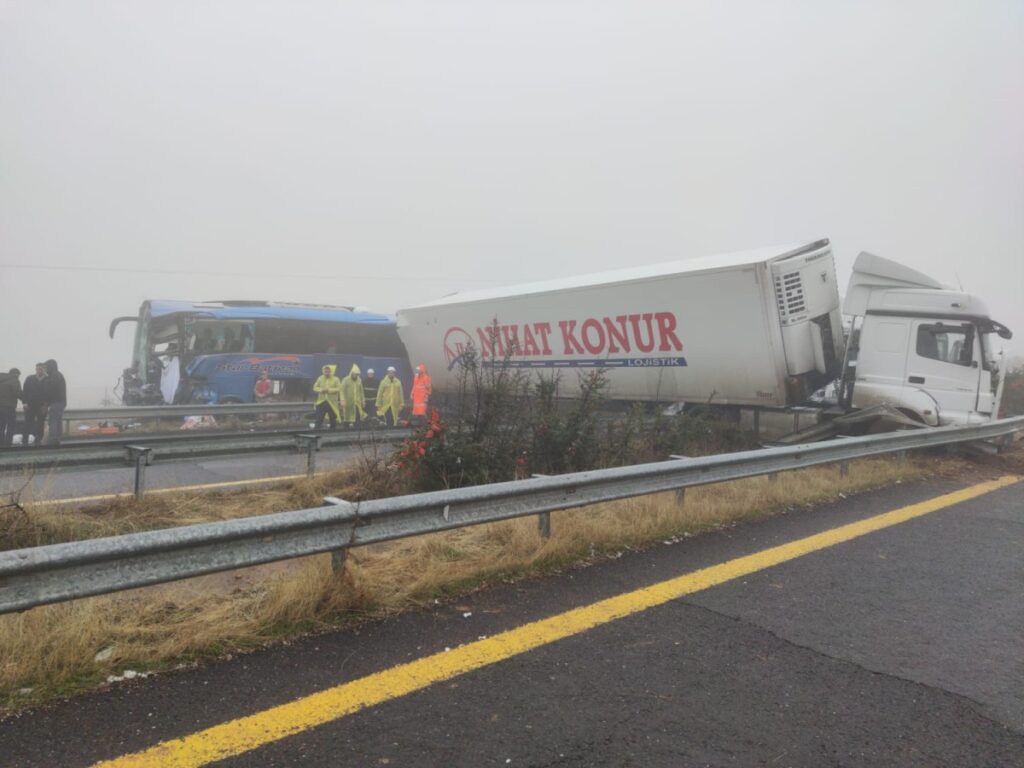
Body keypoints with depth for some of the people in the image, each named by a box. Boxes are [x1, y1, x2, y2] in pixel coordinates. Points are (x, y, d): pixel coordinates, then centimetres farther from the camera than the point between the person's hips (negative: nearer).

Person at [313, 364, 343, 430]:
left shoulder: (336, 379, -3)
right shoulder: (320, 378, 6)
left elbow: (339, 389, -11)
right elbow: (315, 388, 7)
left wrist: (329, 390, -22)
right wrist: (321, 389, -13)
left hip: (332, 403, -2)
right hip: (321, 402, 2)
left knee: (333, 419, 7)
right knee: (319, 419, -2)